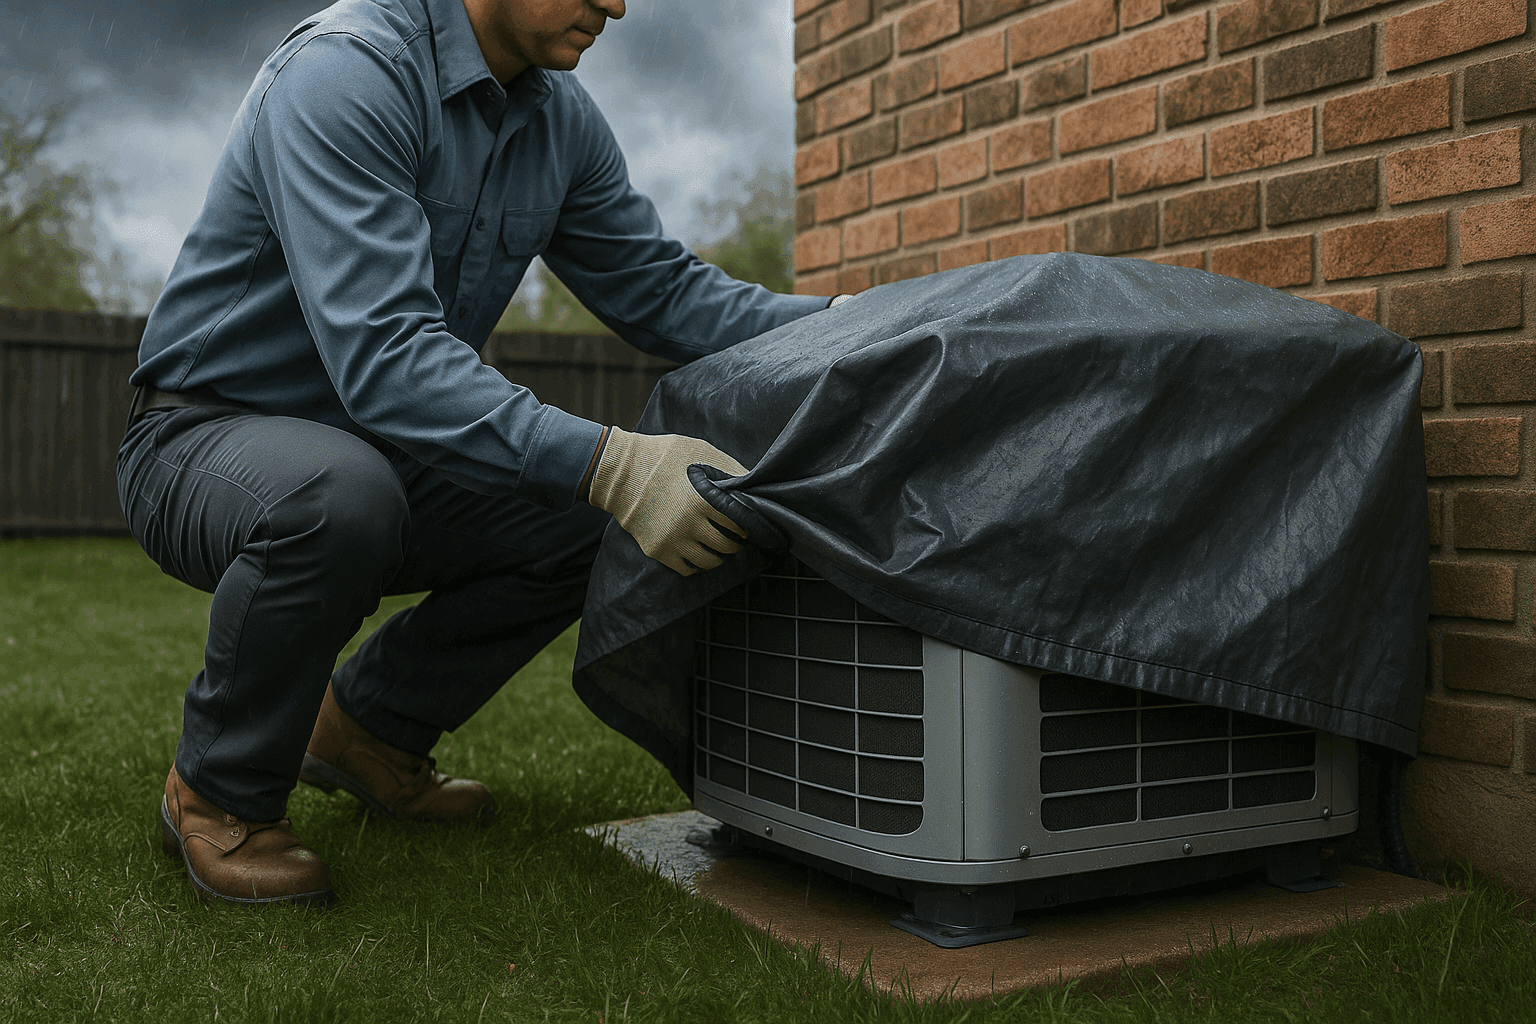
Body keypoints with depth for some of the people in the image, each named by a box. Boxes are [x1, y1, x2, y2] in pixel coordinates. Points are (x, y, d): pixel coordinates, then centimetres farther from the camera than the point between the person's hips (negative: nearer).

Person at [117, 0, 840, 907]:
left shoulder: (561, 118, 0)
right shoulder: (343, 73, -25)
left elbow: (662, 289, 3)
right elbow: (382, 355, -36)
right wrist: (608, 465, -45)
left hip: (373, 449, 7)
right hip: (206, 438, -7)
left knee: (594, 519, -7)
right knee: (341, 493, -38)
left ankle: (369, 727, 10)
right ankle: (222, 793, -9)